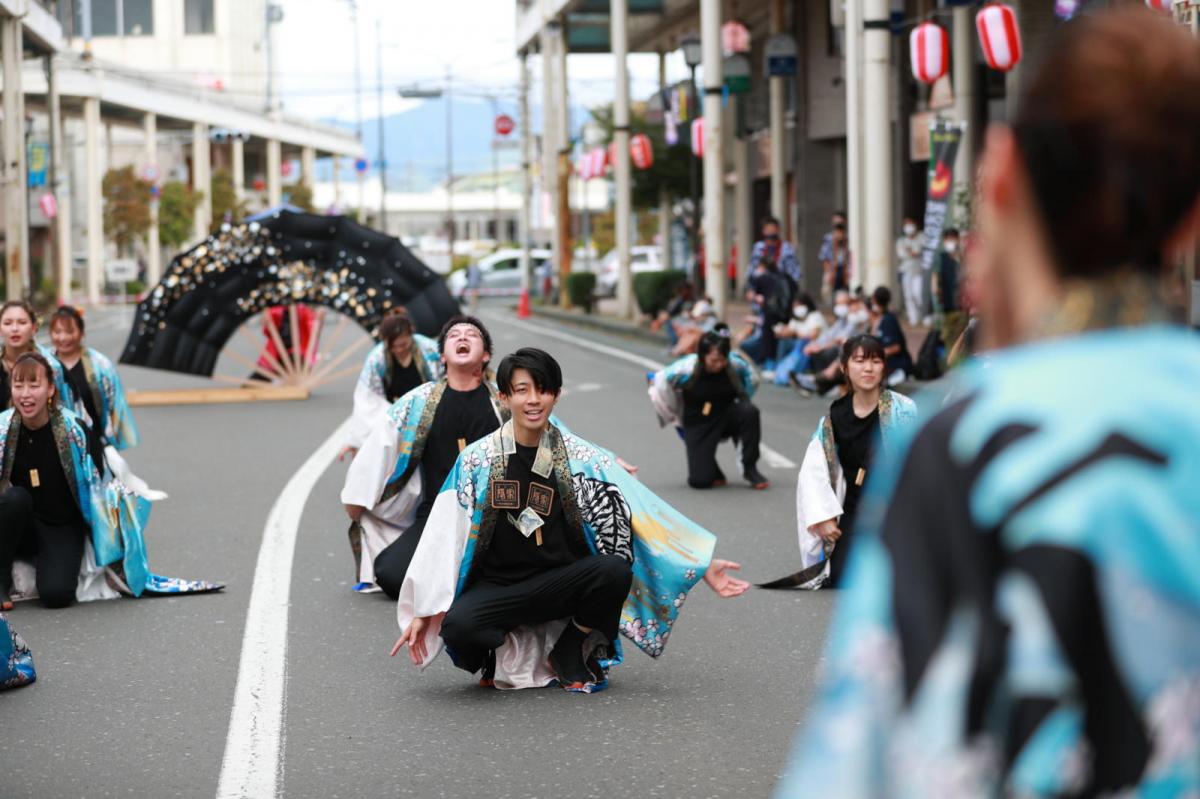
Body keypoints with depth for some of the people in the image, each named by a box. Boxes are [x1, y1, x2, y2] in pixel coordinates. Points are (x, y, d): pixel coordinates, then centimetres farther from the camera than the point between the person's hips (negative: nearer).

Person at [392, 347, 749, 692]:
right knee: (458, 626, -35)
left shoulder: (583, 459, 0)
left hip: (558, 583, 2)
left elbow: (646, 518, -1)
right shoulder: (476, 460, -1)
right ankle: (504, 652, 3)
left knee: (616, 570, -29)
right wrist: (422, 613, -6)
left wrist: (703, 565, -8)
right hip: (495, 586, -2)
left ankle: (569, 655, -1)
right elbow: (442, 538, -1)